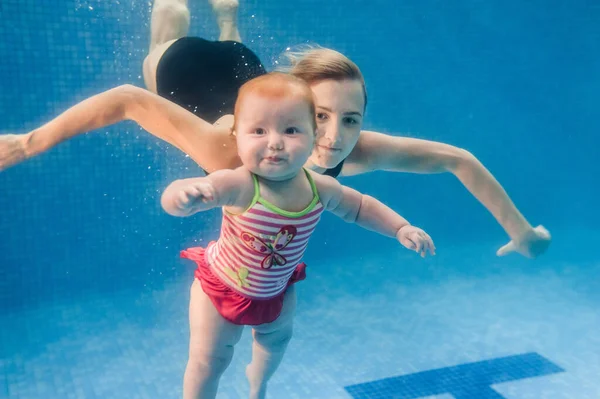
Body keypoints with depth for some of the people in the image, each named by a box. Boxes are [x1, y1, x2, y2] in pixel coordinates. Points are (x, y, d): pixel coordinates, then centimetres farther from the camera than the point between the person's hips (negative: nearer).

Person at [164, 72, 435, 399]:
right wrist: (184, 195, -76)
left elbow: (361, 207, -1)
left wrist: (402, 229, -10)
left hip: (276, 291, 6)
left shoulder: (320, 189, -23)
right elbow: (172, 199, -53)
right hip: (221, 287, -5)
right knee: (208, 360, 3)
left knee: (277, 339, 30)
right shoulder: (237, 185, -39)